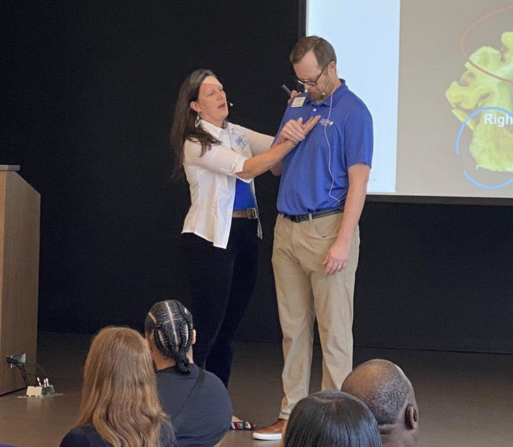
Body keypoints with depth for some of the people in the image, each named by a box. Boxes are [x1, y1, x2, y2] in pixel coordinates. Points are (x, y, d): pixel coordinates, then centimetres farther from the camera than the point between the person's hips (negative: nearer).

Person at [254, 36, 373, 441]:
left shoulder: (353, 112, -7)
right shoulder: (297, 106, 14)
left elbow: (358, 182, -12)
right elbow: (277, 168, 20)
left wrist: (343, 242, -20)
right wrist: (283, 141, -3)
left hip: (327, 229, -7)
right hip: (287, 229, 7)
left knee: (334, 331, -1)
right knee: (293, 329, 10)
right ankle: (292, 414, 17)